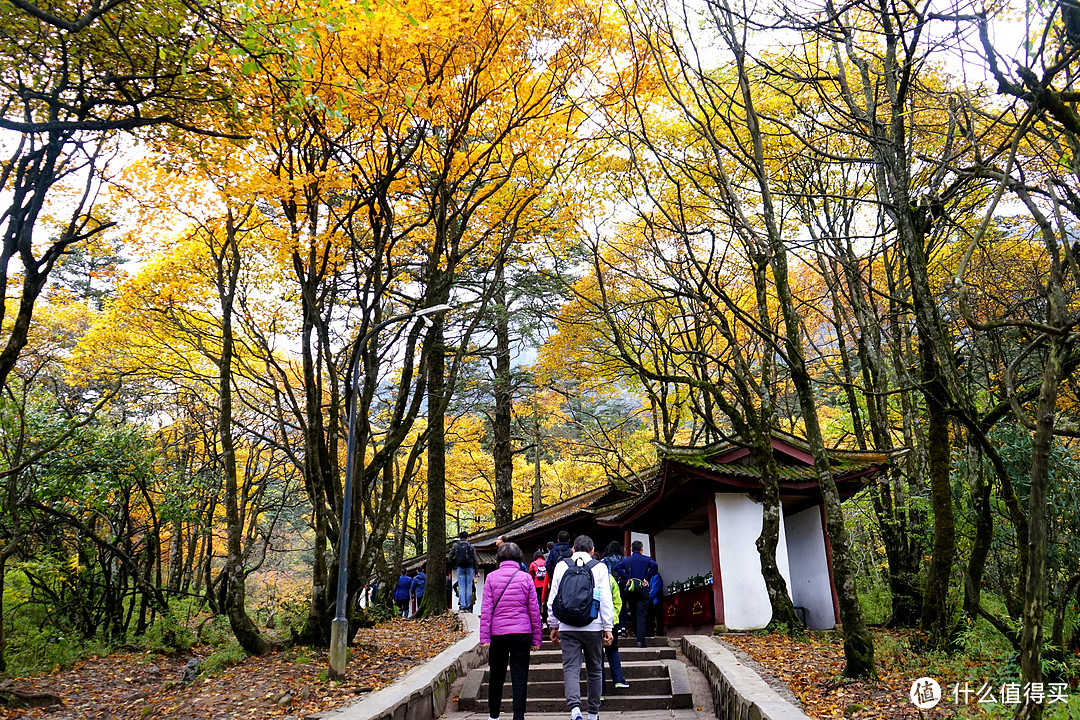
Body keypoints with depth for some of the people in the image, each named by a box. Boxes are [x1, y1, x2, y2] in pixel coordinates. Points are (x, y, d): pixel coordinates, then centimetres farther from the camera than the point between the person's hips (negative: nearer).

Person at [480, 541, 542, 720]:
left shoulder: (491, 577, 0)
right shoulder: (525, 578, 0)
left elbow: (486, 608, -4)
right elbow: (534, 609, 2)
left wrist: (485, 637, -1)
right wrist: (536, 638, 8)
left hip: (498, 633, 1)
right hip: (522, 633, -1)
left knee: (496, 676, 15)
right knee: (520, 677, 4)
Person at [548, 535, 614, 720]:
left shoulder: (561, 566, 5)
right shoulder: (599, 567, 1)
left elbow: (553, 598, 7)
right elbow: (606, 600, -3)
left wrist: (554, 626, 14)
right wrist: (608, 628, 0)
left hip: (567, 628, 0)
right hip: (593, 627, 0)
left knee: (570, 668, 1)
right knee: (594, 670, 14)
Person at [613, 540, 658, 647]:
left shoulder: (626, 560, 6)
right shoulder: (647, 559, 3)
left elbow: (617, 568, -9)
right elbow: (654, 566, -17)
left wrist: (627, 578, -4)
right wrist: (647, 578, -8)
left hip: (630, 589, 2)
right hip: (643, 589, -1)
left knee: (633, 613, 19)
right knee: (641, 615, -4)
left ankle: (635, 632, 29)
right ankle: (640, 640, -11)